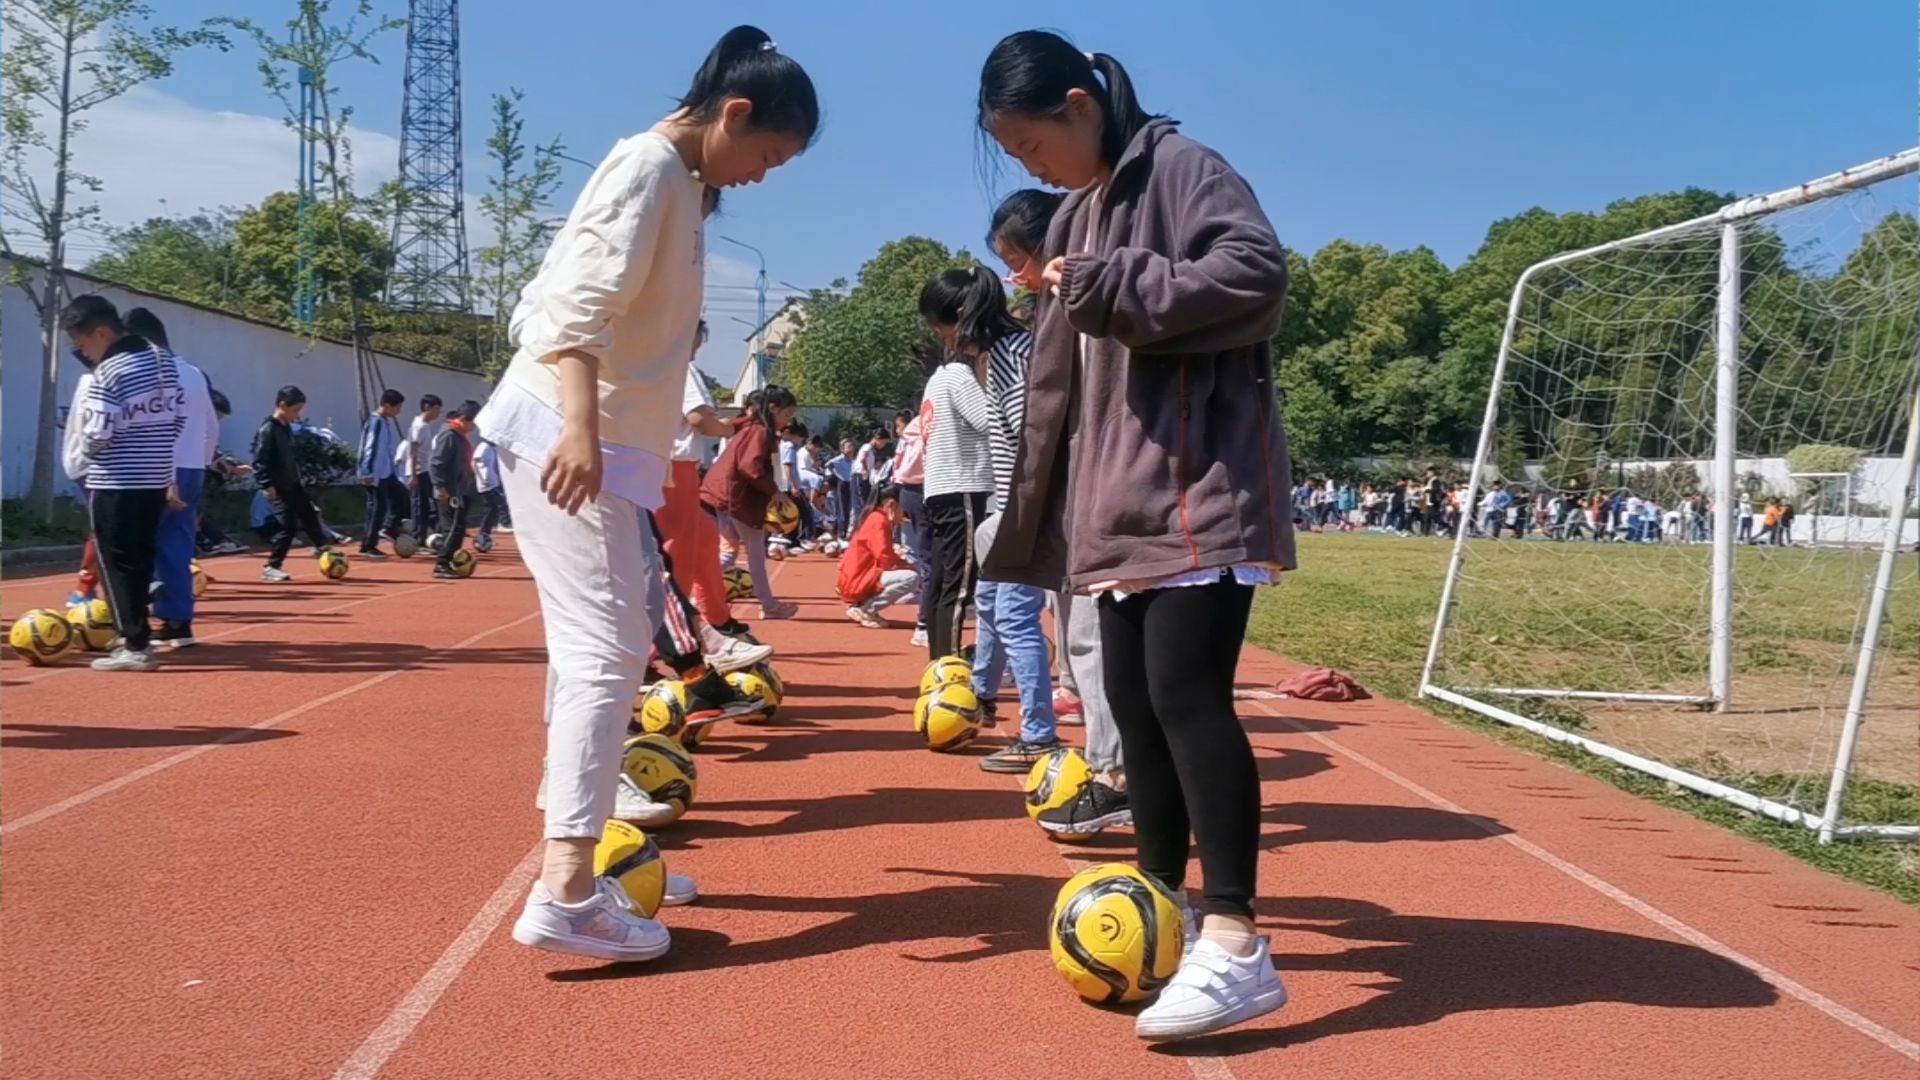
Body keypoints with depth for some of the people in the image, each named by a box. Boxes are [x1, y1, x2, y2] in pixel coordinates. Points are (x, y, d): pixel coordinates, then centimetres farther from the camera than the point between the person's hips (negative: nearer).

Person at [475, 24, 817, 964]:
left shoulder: (676, 178, 18)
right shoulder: (650, 164, -11)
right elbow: (581, 303, -24)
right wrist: (581, 426, -35)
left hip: (597, 442, 10)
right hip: (565, 437, -10)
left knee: (600, 643, 14)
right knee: (607, 647, -15)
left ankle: (585, 846, 25)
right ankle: (564, 893, -18)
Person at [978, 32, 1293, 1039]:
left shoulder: (1182, 167, -5)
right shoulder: (1073, 220, 19)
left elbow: (1257, 273, -21)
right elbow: (1056, 389, 22)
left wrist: (1115, 288, -17)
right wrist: (1039, 513, 19)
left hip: (1203, 483, -9)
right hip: (1119, 498, 9)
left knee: (1186, 696, -17)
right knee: (1132, 704, 10)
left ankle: (1236, 946, -14)